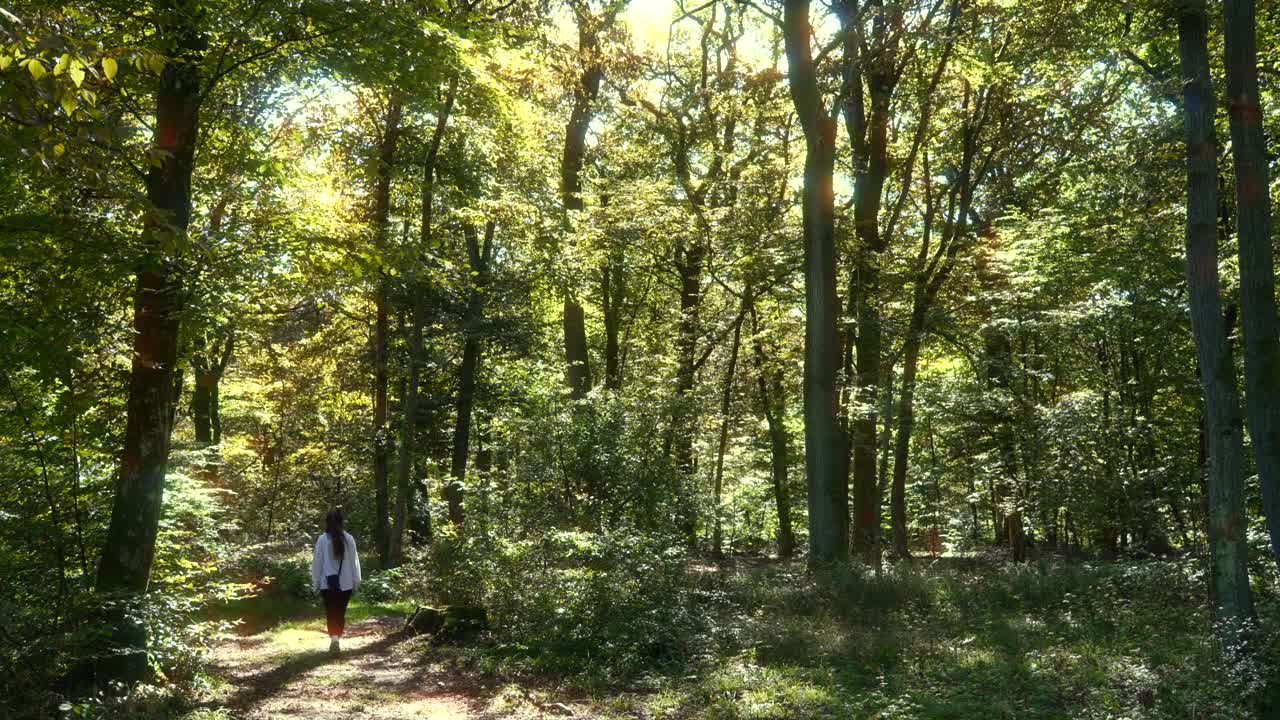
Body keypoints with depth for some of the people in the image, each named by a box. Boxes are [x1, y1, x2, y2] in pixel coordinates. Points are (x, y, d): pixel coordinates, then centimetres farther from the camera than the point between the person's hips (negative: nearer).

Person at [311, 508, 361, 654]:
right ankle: (337, 639, 21)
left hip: (328, 583, -1)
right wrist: (356, 581, 11)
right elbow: (354, 561, 2)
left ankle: (334, 638, -14)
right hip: (345, 583, 1)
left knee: (331, 613, 5)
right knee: (341, 612, 14)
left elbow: (317, 562, -3)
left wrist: (316, 582, 7)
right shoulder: (349, 539, -4)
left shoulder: (322, 539, -8)